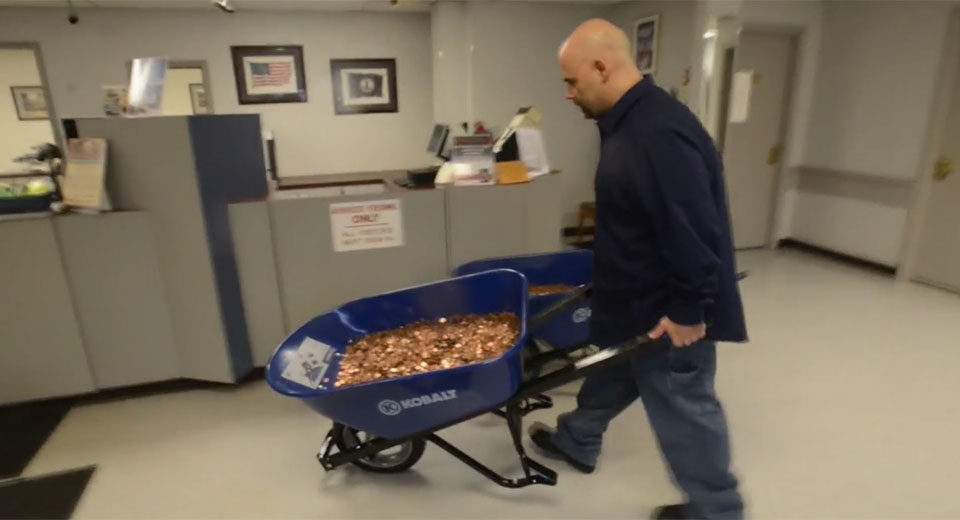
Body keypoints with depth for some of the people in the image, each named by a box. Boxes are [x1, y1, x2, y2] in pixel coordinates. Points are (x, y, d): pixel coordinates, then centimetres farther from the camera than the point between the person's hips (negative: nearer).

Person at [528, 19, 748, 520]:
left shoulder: (659, 133, -28)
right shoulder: (626, 122, 6)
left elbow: (692, 232, -29)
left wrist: (687, 311, -22)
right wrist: (608, 285, 20)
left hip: (667, 312, -10)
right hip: (636, 297, 10)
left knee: (684, 408, 9)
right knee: (611, 372, 26)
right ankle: (576, 442, 49)